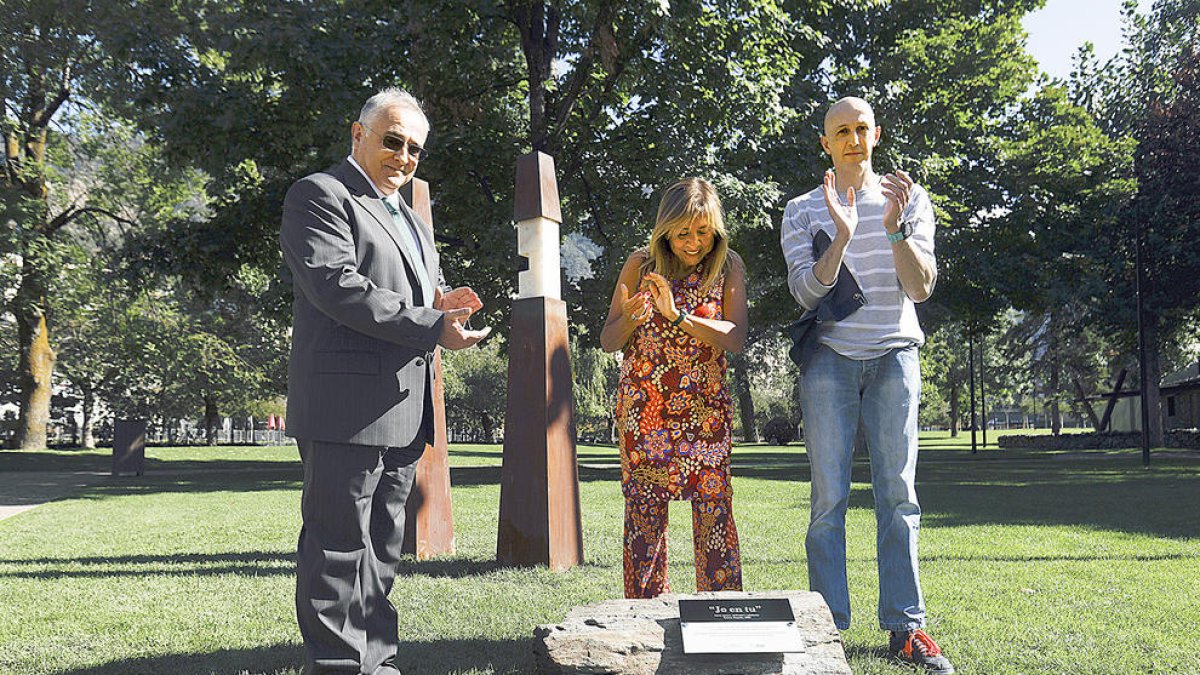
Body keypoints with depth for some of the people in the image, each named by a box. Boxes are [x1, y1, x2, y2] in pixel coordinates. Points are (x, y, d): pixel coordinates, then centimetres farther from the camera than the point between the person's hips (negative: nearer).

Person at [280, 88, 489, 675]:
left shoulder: (410, 220, 24)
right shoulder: (320, 195, -4)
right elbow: (336, 285, -18)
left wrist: (442, 305, 4)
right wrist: (431, 325, -21)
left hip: (403, 411, 9)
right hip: (346, 406, -9)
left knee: (381, 547, 15)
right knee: (339, 546, -3)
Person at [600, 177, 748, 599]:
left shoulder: (728, 267, 0)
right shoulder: (641, 264, 1)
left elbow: (736, 339, -12)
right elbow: (608, 342, 3)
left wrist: (677, 315, -22)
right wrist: (630, 319, -19)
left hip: (704, 405, 0)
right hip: (643, 404, 0)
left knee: (713, 504, -4)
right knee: (643, 507, 1)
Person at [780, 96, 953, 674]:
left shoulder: (909, 198, 9)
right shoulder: (803, 211, 8)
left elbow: (921, 287, -1)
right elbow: (806, 292, -5)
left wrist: (896, 229, -17)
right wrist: (842, 236, -19)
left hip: (893, 355, 1)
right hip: (830, 358, -1)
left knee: (898, 493, -1)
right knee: (829, 498, -4)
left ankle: (905, 626, 3)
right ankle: (827, 627, 0)